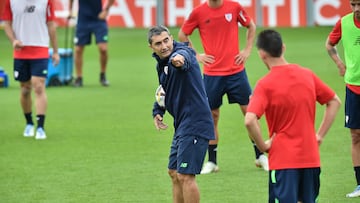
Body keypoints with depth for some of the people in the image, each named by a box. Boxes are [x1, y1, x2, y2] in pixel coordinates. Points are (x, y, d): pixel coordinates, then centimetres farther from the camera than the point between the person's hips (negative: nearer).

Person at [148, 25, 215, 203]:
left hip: (195, 124, -10)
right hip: (182, 126, 10)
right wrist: (157, 111, 12)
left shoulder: (182, 52, -17)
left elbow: (183, 55, -44)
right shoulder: (161, 64, 12)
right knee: (174, 173, 19)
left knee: (185, 176, -13)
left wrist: (179, 58, -68)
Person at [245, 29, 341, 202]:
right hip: (310, 157, 5)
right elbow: (334, 102, 14)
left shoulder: (265, 84, -12)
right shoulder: (307, 75, 4)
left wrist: (263, 146, -9)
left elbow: (249, 120, -24)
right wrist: (319, 136, 13)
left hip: (283, 160, -5)